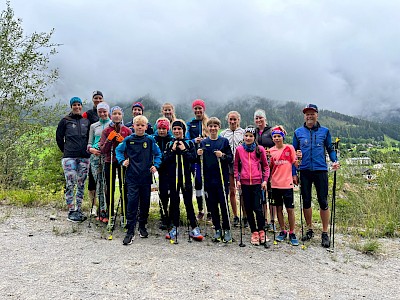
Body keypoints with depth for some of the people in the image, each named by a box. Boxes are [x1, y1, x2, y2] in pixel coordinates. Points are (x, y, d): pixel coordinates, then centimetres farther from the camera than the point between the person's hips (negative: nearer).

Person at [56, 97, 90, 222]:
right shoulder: (65, 121, 3)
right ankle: (71, 211, 1)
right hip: (69, 157, -3)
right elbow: (59, 137, 8)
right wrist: (65, 150, 11)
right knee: (70, 184, -7)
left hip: (84, 157, 3)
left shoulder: (86, 121, 12)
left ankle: (78, 210, 17)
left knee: (81, 184, 7)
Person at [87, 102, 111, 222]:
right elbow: (89, 143, 16)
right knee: (99, 183, 3)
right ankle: (101, 210, 12)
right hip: (95, 157, 3)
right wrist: (91, 149, -6)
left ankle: (104, 212, -1)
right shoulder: (93, 126, 17)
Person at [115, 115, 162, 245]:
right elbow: (118, 150, 13)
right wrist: (122, 161, -2)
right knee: (132, 202, -6)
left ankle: (142, 226, 28)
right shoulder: (128, 140, 1)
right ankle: (130, 231, 1)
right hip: (132, 177, -1)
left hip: (146, 176, 1)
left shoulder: (150, 140, 2)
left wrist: (155, 165, -4)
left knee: (145, 202, 10)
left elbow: (158, 154, 9)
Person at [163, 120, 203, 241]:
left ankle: (194, 228, 6)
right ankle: (175, 227, 19)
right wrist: (173, 150, -11)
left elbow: (194, 158, -6)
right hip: (173, 177, 2)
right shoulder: (169, 144, 8)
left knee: (188, 202, -1)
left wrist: (184, 150, -14)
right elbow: (165, 161, -2)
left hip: (186, 176, -2)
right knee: (174, 202, 7)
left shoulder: (189, 143, 4)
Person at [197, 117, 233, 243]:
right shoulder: (203, 142, 10)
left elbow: (231, 158, 0)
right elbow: (201, 161, 13)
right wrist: (199, 155, -7)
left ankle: (226, 230, 12)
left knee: (224, 204, -1)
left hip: (222, 178, -3)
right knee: (212, 205, 8)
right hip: (209, 178, 3)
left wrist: (223, 155, -18)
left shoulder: (224, 141, 3)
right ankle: (217, 230, 19)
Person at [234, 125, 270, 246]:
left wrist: (265, 180, -1)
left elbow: (266, 166, 7)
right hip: (244, 183, 2)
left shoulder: (260, 149, 2)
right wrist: (237, 179, 4)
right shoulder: (239, 149, 6)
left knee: (257, 208, -6)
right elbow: (236, 165, 12)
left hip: (257, 182, -2)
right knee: (248, 209, 7)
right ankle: (254, 232, 19)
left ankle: (261, 231, 14)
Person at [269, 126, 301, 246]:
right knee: (279, 208, 11)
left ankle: (292, 233, 14)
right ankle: (283, 232, 24)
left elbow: (296, 164, 0)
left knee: (290, 209, 1)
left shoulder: (289, 148, -2)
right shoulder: (271, 150, 5)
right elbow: (270, 167, 8)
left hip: (287, 183, -3)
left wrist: (298, 158, -19)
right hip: (275, 184, 3)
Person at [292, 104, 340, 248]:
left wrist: (334, 161, -9)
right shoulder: (298, 132, 6)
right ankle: (309, 229, 25)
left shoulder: (324, 131, 4)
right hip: (304, 171, 2)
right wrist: (293, 173, 4)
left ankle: (325, 233, 12)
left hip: (321, 171, -1)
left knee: (323, 202, -1)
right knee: (306, 201, 9)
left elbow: (330, 149, 12)